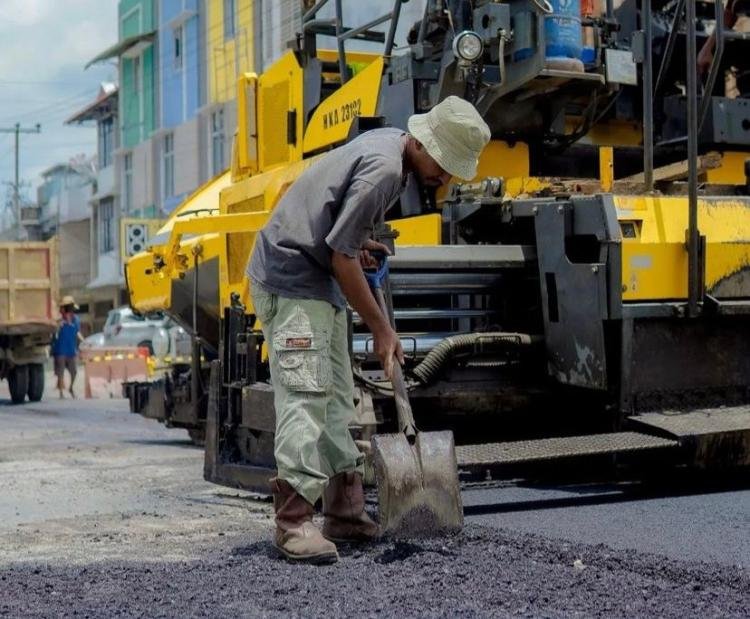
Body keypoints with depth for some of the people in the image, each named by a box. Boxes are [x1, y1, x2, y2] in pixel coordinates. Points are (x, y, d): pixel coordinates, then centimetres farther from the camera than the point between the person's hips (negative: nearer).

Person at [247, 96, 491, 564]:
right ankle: (295, 523, -18)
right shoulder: (383, 169, -24)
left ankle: (346, 512, 17)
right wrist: (381, 329, -15)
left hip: (319, 280, 11)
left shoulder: (389, 142, 7)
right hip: (290, 281, -11)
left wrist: (360, 241, 10)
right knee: (304, 395, -17)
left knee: (336, 399, 11)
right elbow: (342, 257, -22)